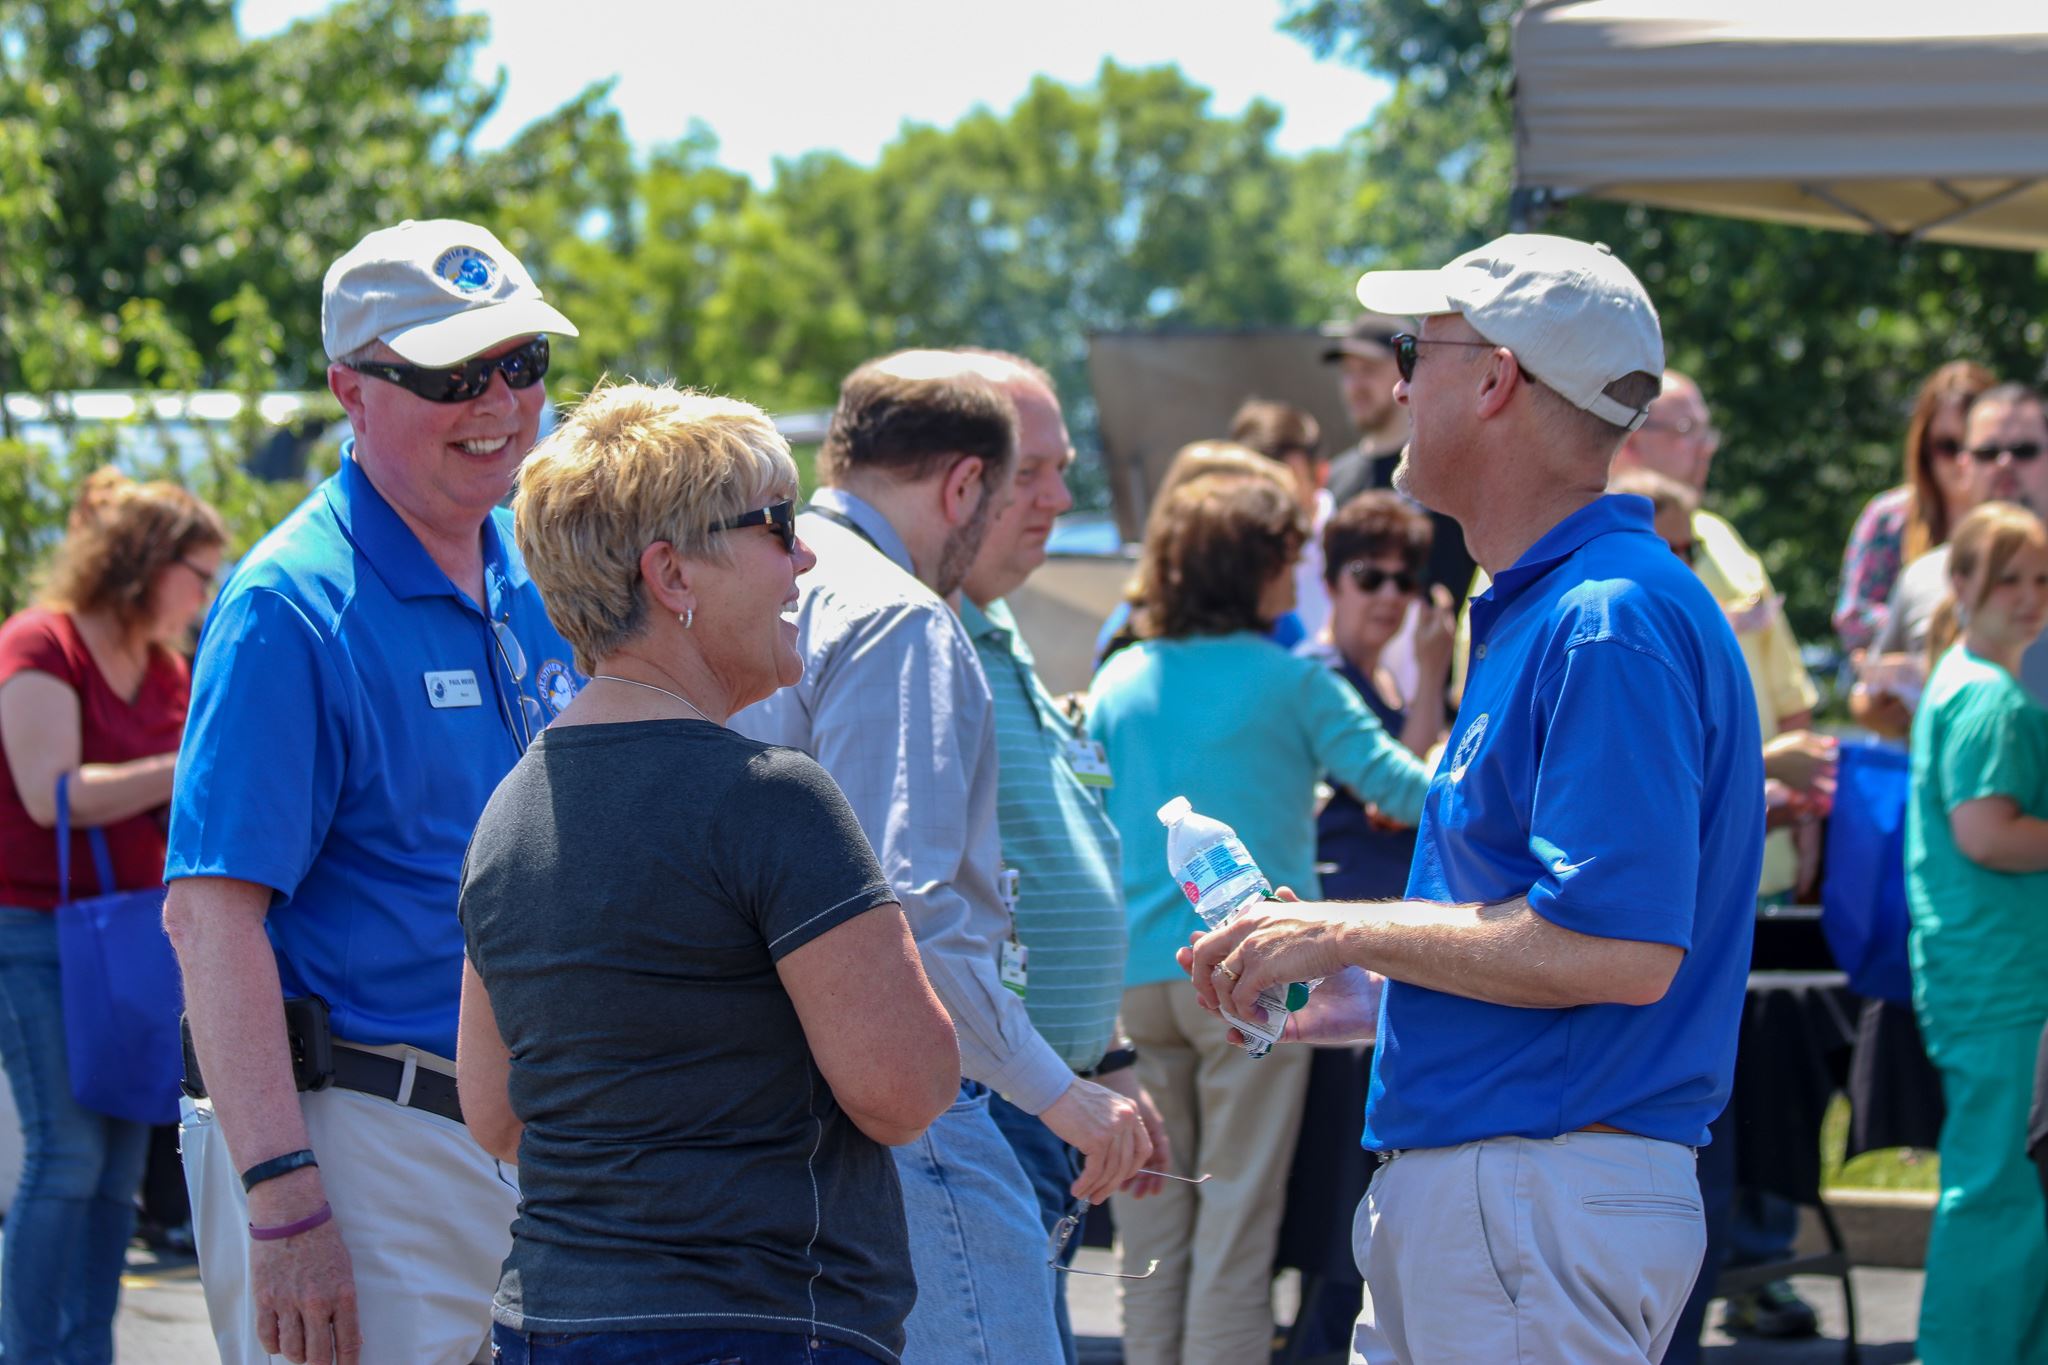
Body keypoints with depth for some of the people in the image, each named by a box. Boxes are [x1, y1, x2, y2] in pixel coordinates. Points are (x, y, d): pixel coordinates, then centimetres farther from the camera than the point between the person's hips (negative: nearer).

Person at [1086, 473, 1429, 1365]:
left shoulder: (1118, 681, 8)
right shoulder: (1291, 682, -6)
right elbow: (1397, 785, -3)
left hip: (1135, 975, 4)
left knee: (1148, 1220, 9)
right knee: (1237, 1217, -1)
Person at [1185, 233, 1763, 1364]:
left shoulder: (1612, 625, -16)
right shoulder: (1533, 613, 18)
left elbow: (1620, 952, -24)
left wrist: (1351, 932, -16)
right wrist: (1371, 997, 19)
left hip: (1542, 1210, -10)